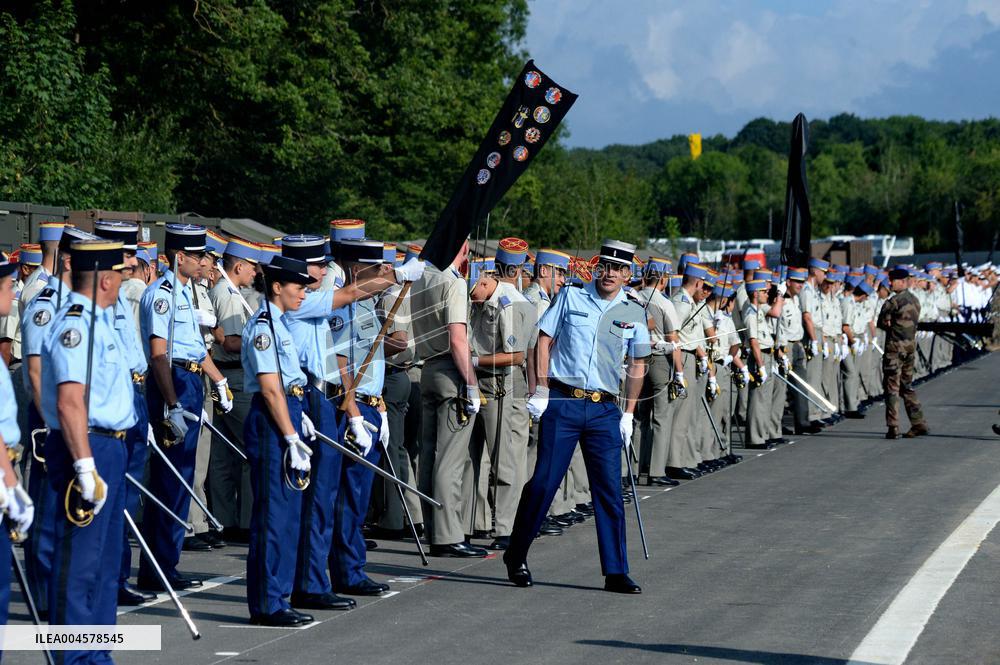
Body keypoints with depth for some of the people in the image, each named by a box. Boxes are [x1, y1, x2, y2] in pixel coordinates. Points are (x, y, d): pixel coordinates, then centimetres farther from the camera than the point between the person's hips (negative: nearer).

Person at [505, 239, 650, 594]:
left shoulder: (634, 313, 9)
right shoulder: (571, 297, 4)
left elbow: (638, 365, 15)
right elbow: (545, 340, 4)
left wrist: (628, 413, 11)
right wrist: (541, 390, -4)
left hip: (605, 410, 2)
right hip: (563, 403, -2)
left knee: (610, 491, 0)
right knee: (544, 481, -2)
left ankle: (615, 572, 5)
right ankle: (516, 556, 14)